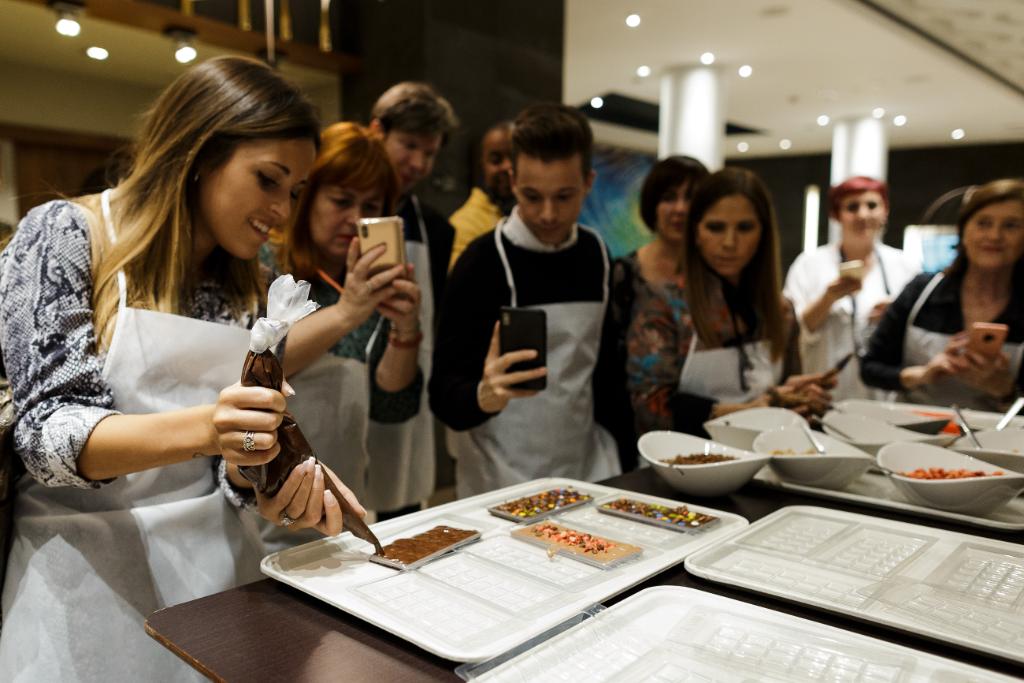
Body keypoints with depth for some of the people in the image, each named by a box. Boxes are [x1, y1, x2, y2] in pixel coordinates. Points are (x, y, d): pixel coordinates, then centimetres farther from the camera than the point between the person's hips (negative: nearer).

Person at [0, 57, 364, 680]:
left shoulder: (248, 285, 2)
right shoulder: (65, 235, -11)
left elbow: (238, 453, 2)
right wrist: (199, 428, -35)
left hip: (218, 554, 5)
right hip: (88, 564, -4)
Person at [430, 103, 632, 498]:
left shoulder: (594, 254, 1)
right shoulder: (484, 261, -15)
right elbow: (444, 395, -16)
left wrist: (623, 449, 6)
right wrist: (484, 395, -36)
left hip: (587, 470, 5)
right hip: (502, 482, -5)